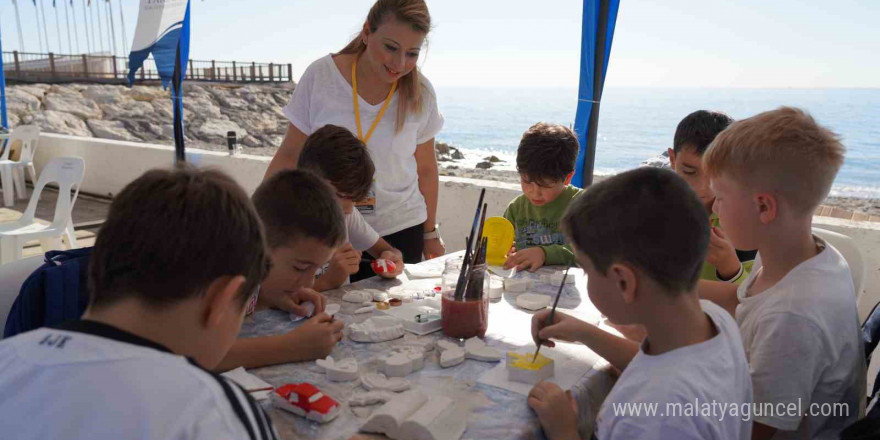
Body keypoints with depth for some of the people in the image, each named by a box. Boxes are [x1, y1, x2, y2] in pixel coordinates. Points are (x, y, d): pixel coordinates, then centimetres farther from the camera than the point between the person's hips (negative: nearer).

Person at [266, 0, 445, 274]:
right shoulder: (320, 76, -9)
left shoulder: (420, 94, -4)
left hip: (400, 232, 1)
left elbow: (426, 169, 7)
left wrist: (431, 235, 13)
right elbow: (289, 156, -3)